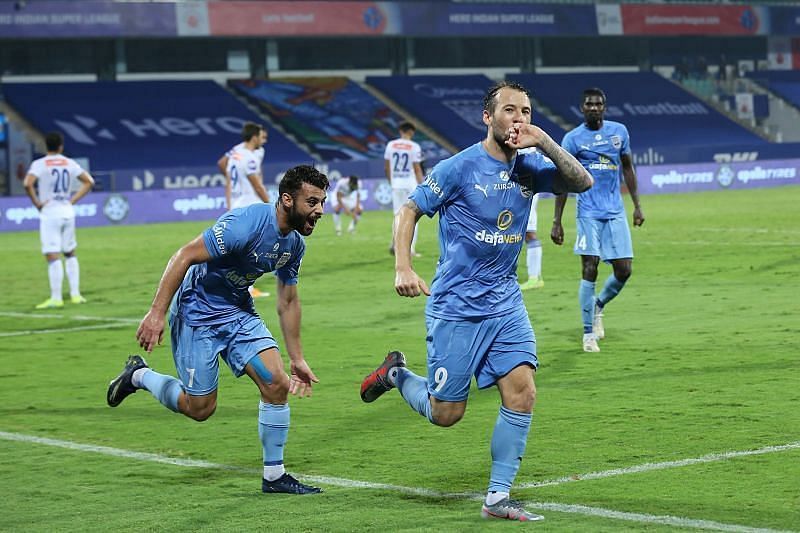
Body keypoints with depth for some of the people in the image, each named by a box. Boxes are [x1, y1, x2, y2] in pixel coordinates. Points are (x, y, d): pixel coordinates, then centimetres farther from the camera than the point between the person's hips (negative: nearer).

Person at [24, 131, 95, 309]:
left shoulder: (39, 164, -7)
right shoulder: (69, 163, 6)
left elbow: (28, 183, -23)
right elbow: (88, 181, 9)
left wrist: (36, 202, -10)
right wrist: (73, 199, 8)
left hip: (49, 214, -4)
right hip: (68, 212, 4)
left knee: (52, 256, -6)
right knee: (70, 254, 16)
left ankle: (56, 298, -9)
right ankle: (75, 294, 14)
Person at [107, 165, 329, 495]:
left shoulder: (295, 243, -1)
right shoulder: (246, 223, -28)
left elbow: (288, 302, 11)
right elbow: (185, 256, -25)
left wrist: (297, 359, 13)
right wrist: (157, 313, -27)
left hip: (239, 312, 7)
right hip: (197, 313, -7)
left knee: (277, 384, -9)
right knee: (200, 408, -2)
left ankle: (274, 475, 4)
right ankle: (139, 375, 24)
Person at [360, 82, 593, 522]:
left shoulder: (529, 167, 3)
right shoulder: (460, 168, -11)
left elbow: (582, 182, -7)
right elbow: (409, 211, -5)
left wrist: (545, 142, -20)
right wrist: (403, 268, -19)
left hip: (506, 303, 5)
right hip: (455, 307, -5)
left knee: (522, 392, -9)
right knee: (445, 414, 1)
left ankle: (497, 498, 1)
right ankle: (395, 374, 32)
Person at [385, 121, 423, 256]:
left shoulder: (391, 145, 3)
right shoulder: (414, 147, -8)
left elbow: (386, 168, 7)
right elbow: (417, 169, -9)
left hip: (396, 185, 3)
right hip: (411, 184, -3)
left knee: (398, 215, 10)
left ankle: (394, 244, -7)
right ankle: (411, 249, 1)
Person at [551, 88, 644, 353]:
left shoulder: (619, 131, 8)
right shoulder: (572, 139, -2)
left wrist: (637, 205, 13)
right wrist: (557, 221, -4)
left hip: (616, 212, 4)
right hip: (589, 213, -3)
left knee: (624, 270, -1)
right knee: (589, 271, -8)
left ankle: (598, 306, 29)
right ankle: (589, 334, 0)